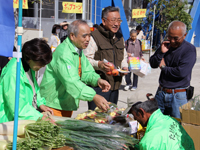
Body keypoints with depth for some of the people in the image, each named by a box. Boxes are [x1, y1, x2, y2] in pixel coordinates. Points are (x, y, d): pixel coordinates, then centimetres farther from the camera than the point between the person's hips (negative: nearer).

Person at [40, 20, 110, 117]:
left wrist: (97, 80, -13)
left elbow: (86, 71, 10)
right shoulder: (63, 52, -24)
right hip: (54, 104, -9)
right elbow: (71, 81, -34)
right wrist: (94, 97, -42)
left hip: (68, 105, 9)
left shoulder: (78, 50, 8)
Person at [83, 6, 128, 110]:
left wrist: (124, 67, 7)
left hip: (115, 85, 7)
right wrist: (98, 64, -32)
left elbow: (123, 57, 28)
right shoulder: (94, 37, -9)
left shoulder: (119, 37, 17)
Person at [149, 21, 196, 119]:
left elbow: (181, 72, -21)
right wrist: (161, 52, -13)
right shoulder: (166, 45, 6)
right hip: (161, 92, 5)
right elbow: (153, 64, 5)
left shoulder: (189, 49, -11)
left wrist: (163, 67, -6)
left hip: (178, 96, -5)